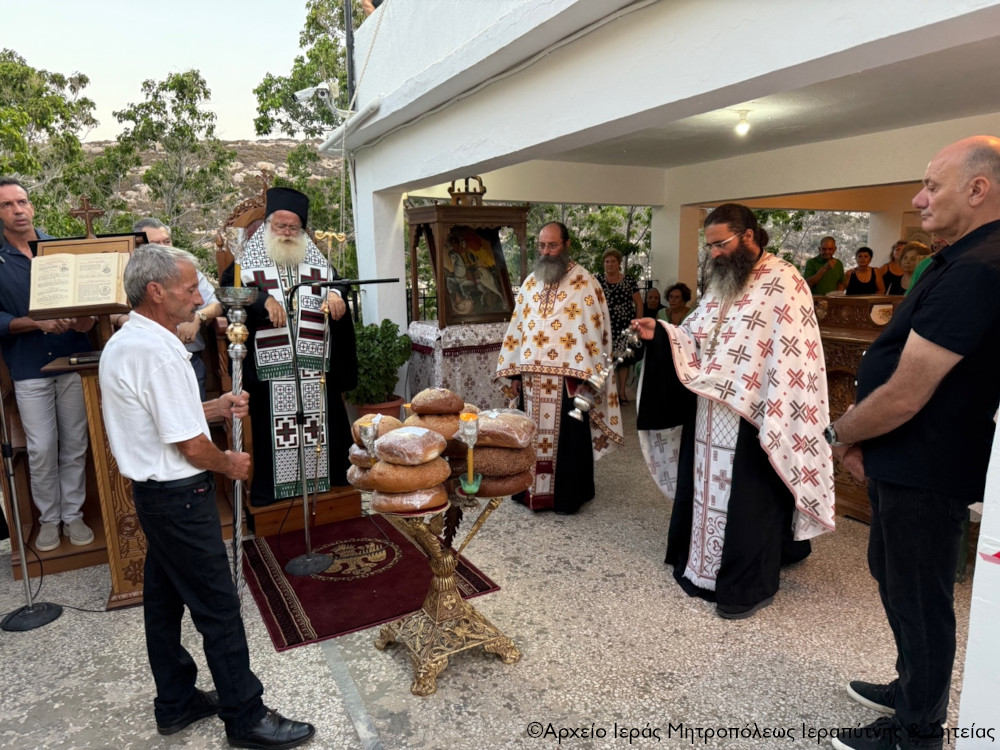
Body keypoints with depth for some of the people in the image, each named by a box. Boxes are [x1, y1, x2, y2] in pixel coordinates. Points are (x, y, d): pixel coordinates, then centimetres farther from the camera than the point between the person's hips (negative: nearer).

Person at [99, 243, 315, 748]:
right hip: (180, 496, -10)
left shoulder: (122, 344, 8)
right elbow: (191, 447, -22)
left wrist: (215, 408, 7)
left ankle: (176, 704, 35)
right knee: (218, 608, 1)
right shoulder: (157, 353, -24)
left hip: (152, 491, 10)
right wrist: (232, 464, -4)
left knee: (164, 599, 19)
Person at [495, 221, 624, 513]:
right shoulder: (531, 283, 11)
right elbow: (517, 327, 12)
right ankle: (533, 490, 28)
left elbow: (593, 331, -10)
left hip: (566, 377, -5)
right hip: (532, 377, 5)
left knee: (567, 438, 6)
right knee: (532, 435, 13)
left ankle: (567, 496, 21)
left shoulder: (584, 283, -5)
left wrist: (586, 378, -16)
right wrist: (514, 374, 8)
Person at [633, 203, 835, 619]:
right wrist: (660, 333, -4)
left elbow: (792, 358, -18)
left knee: (748, 501, 4)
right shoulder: (721, 284, 12)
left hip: (750, 418, -8)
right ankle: (702, 566, 35)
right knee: (707, 488, 17)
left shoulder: (784, 283, -13)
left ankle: (749, 586, 20)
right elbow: (695, 340, 14)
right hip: (707, 415, 8)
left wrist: (772, 419, -22)